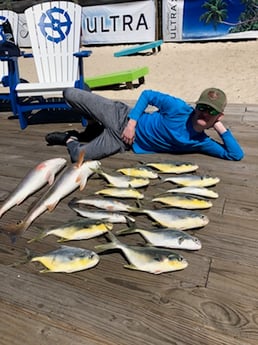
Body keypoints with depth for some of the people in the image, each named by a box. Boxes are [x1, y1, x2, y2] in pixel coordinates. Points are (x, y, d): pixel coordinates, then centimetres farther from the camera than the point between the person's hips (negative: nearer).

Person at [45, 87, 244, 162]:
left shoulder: (201, 143, -10)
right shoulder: (180, 109, -18)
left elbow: (236, 155, -10)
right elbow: (147, 94, -8)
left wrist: (222, 129, -20)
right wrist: (132, 122, -21)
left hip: (123, 142, 2)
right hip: (123, 118, -1)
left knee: (78, 155, -15)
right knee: (70, 94, -8)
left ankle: (70, 139, 22)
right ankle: (95, 129, 19)